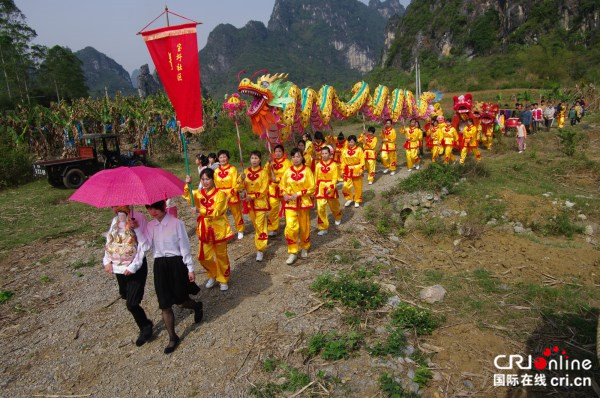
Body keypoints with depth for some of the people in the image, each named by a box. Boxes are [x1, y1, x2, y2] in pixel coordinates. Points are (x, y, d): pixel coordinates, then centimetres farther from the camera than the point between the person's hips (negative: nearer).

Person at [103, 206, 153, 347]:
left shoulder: (138, 218, -14)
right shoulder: (115, 220, 7)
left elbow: (143, 244, -17)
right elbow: (109, 242, 11)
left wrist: (134, 266, -20)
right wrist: (107, 261, -2)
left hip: (136, 268, -7)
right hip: (119, 268, 7)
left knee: (131, 303, -6)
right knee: (127, 298, 18)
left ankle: (145, 327, 20)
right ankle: (145, 327, 38)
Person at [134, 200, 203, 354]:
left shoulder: (176, 223, -10)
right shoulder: (150, 226, 5)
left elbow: (185, 247, -7)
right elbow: (146, 246, -5)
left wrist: (190, 268, -7)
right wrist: (137, 229, -15)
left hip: (176, 264, -4)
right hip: (160, 265, 4)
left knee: (180, 300, 7)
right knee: (165, 304, 5)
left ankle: (197, 306, 43)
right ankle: (172, 337, 20)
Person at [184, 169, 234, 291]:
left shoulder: (220, 194, -13)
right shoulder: (199, 193, 4)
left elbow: (216, 212, -23)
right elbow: (188, 197, -15)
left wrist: (201, 211, -33)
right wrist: (187, 184, -28)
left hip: (218, 229, -5)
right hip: (204, 229, 5)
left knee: (221, 256, 9)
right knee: (204, 257, 10)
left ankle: (223, 280, 28)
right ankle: (213, 276, 36)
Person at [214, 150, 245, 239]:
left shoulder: (232, 169, -10)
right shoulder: (216, 171, 2)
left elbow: (235, 185, -12)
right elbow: (217, 185, 10)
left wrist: (229, 196, -17)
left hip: (232, 196, -3)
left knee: (237, 214, 12)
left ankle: (240, 231, 32)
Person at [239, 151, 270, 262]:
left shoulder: (263, 172, -9)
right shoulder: (247, 171, 4)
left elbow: (264, 190, -12)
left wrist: (253, 196, -20)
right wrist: (242, 179, -21)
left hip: (260, 202, -5)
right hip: (250, 202, 5)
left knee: (260, 225, -7)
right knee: (255, 224, 17)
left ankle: (260, 249, -4)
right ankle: (261, 240, 39)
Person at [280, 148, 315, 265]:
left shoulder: (307, 170, -5)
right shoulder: (288, 171, 1)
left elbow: (311, 187, -7)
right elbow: (282, 186, 11)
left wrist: (298, 194, -17)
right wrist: (285, 194, -10)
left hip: (303, 202, -1)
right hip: (290, 203, 1)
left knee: (304, 227, 11)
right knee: (290, 227, -11)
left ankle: (305, 248, 35)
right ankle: (293, 252, 3)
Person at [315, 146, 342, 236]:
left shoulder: (334, 165, -8)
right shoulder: (318, 165, -1)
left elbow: (335, 178, -11)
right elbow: (316, 178, 5)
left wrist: (331, 188, -23)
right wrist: (314, 190, 5)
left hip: (331, 189, -1)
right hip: (320, 189, 1)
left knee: (334, 206, 19)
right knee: (320, 208, -8)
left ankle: (338, 218, 52)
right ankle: (323, 228, 0)